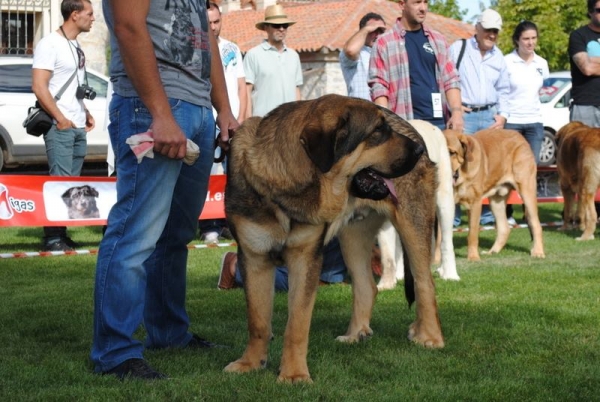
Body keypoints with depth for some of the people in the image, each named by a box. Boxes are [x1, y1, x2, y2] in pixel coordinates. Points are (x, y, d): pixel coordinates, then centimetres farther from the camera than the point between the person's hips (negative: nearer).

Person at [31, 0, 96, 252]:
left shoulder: (76, 47, 17)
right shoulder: (50, 44, -9)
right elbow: (39, 87, -15)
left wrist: (85, 114, 12)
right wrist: (61, 119, -15)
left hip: (78, 127, 9)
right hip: (60, 127, -8)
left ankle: (62, 234, 14)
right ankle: (52, 238, -7)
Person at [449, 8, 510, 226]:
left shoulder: (498, 57, 14)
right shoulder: (458, 48, -3)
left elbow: (503, 90, 21)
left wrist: (503, 115, 9)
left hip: (490, 117, 5)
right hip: (464, 115, -5)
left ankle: (487, 213, 15)